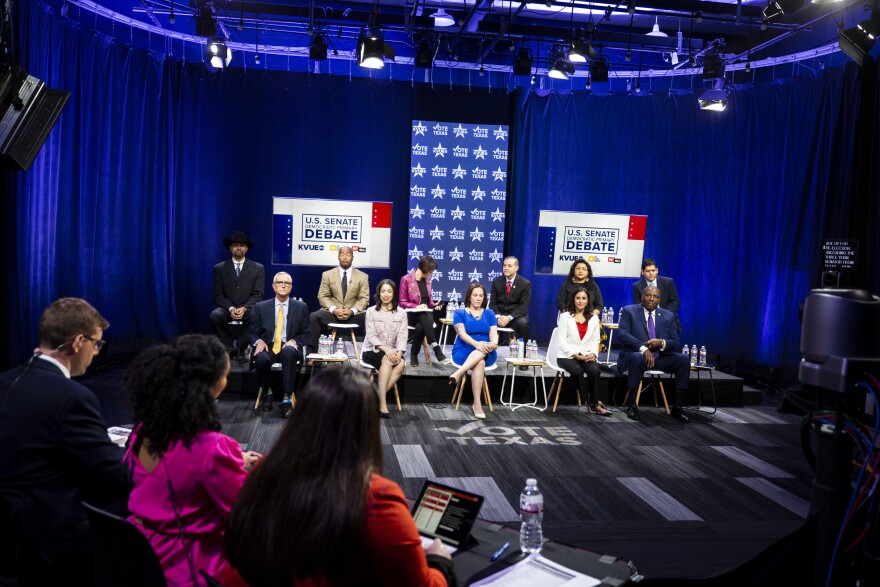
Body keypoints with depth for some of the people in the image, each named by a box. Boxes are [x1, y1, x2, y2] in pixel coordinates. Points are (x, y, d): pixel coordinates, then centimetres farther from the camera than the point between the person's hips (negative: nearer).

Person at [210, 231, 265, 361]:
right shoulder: (219, 268, 7)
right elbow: (218, 295, 1)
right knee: (215, 315, -32)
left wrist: (244, 308, -19)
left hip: (248, 310, -1)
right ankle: (228, 348, -10)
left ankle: (241, 348, -15)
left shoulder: (258, 268, 6)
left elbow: (258, 295, -2)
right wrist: (231, 308, -18)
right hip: (227, 309, 1)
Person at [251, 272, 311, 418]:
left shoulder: (301, 307, 7)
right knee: (261, 359, -35)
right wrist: (259, 341, -13)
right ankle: (267, 393, -3)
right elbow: (253, 333, 11)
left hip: (289, 347, -1)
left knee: (289, 352, -38)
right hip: (268, 346, 1)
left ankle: (287, 399, -31)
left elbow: (306, 334, 8)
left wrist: (294, 341, -13)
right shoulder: (261, 307, 9)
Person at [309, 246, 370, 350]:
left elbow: (364, 298, 3)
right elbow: (323, 296, 4)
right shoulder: (327, 275, 10)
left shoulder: (363, 276, 9)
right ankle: (311, 349, -21)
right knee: (313, 317, -29)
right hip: (332, 313, 0)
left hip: (353, 314, 0)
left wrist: (352, 311, -17)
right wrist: (334, 309, -16)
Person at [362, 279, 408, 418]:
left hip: (392, 352, 2)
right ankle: (382, 402, -34)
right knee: (387, 360, -35)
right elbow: (371, 336, -9)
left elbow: (402, 336, -3)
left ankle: (378, 397, -27)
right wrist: (385, 349, -25)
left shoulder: (401, 313, 5)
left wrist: (399, 352, -23)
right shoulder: (371, 311, 0)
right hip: (372, 351, -2)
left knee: (401, 363, -31)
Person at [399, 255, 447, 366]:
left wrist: (434, 305, 1)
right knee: (425, 317, -38)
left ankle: (414, 354, -29)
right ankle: (436, 347, -45)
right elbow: (402, 302, -4)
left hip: (426, 313, 4)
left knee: (420, 327, -34)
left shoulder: (427, 280, 12)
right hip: (411, 314, -4)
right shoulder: (406, 279, -6)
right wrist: (416, 306, -18)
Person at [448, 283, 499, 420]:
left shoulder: (489, 314, 15)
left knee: (484, 350, -36)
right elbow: (462, 333, -10)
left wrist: (493, 344, -26)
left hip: (487, 354, 2)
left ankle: (457, 374, -44)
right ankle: (477, 404, -39)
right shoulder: (459, 313, 7)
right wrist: (476, 344, -29)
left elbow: (494, 333, 0)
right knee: (480, 363, -36)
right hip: (463, 352, -2)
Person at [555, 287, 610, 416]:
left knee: (594, 370, -32)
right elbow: (562, 341, -3)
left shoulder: (594, 318, 15)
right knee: (577, 371, -35)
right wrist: (576, 355, -14)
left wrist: (593, 354, -9)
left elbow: (595, 341, 12)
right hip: (567, 356, -2)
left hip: (587, 356, 3)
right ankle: (594, 403, -20)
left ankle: (592, 402, -14)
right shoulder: (565, 316, 4)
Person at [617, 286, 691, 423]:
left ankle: (677, 408, -13)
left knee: (683, 360, -21)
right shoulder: (629, 311, 2)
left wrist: (662, 343, -16)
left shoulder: (668, 316, 11)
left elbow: (676, 343, 7)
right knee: (638, 358, -37)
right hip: (635, 354, -4)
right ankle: (632, 406, -25)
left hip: (660, 357, 4)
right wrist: (643, 348, -25)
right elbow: (623, 334, -11)